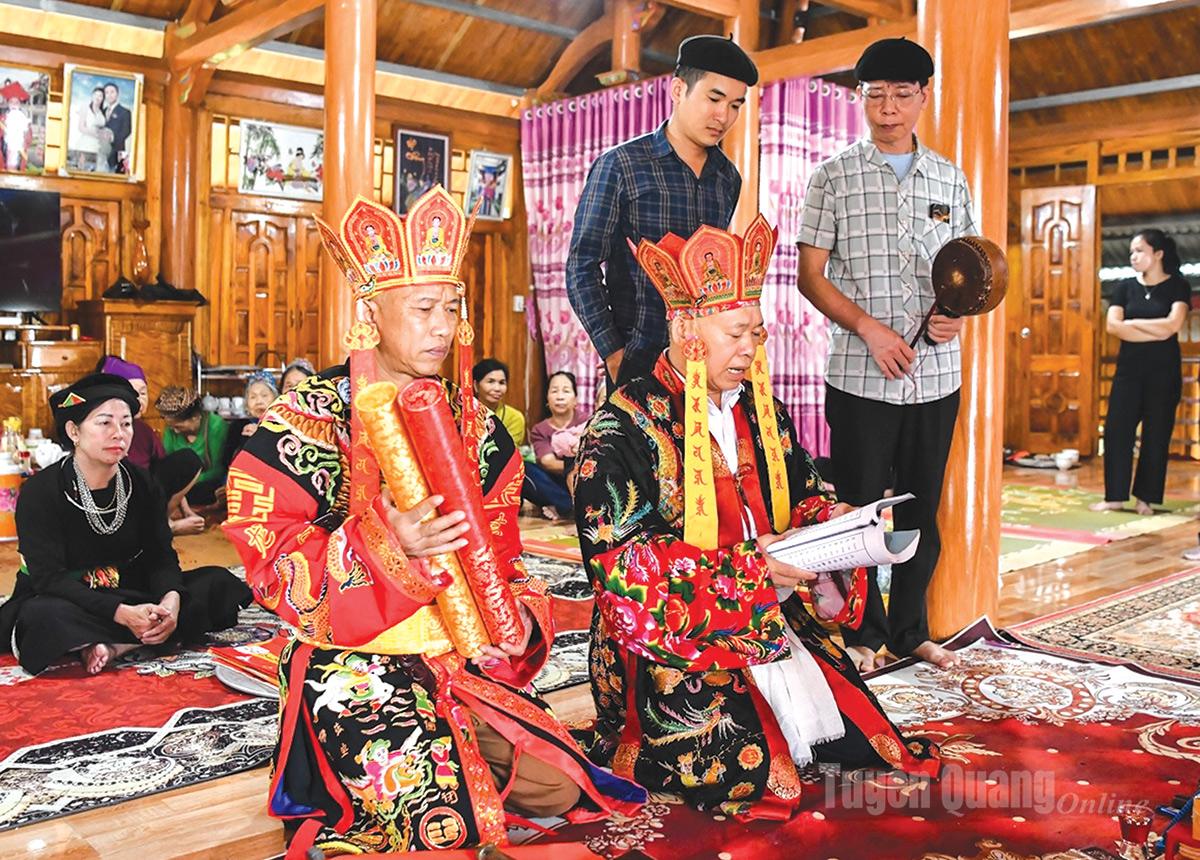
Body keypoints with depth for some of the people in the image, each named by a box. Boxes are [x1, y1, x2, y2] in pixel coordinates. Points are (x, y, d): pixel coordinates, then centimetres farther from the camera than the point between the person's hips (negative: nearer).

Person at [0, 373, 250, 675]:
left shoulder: (143, 486, 1)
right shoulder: (39, 492, -13)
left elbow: (161, 558, -4)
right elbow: (50, 578, -21)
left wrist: (171, 599, -30)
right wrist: (123, 614, -34)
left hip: (131, 596, 6)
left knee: (217, 583, -13)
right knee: (43, 616, -39)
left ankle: (114, 646, -26)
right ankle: (145, 641, -25)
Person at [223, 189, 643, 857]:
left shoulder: (474, 425, 8)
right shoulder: (306, 419, -8)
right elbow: (270, 558, -13)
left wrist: (520, 613, -6)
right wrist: (384, 542, -28)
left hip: (466, 655, 5)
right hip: (355, 665, -5)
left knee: (556, 788, -3)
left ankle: (448, 754, 19)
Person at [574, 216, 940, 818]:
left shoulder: (760, 410, 12)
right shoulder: (625, 425, -10)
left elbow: (805, 497, 19)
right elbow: (623, 559, -17)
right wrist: (749, 567, -22)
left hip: (773, 618, 6)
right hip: (669, 632, -6)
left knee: (851, 733, -8)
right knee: (741, 763, -21)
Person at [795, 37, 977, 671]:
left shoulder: (951, 180, 10)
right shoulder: (834, 176, 0)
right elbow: (811, 275, -4)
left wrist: (958, 312, -6)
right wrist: (869, 327, -16)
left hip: (936, 374, 4)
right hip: (859, 375, -3)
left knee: (921, 509, 12)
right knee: (859, 507, 5)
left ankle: (910, 630, 27)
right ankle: (864, 632, 20)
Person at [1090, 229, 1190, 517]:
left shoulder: (1178, 286, 0)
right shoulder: (1126, 287, 7)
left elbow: (1172, 325, -16)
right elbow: (1112, 326, -7)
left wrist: (1132, 323, -7)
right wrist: (1155, 332, -13)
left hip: (1163, 371, -3)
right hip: (1129, 368, 3)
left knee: (1156, 433, 0)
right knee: (1117, 430, -2)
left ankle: (1145, 498, 8)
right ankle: (1115, 496, 5)